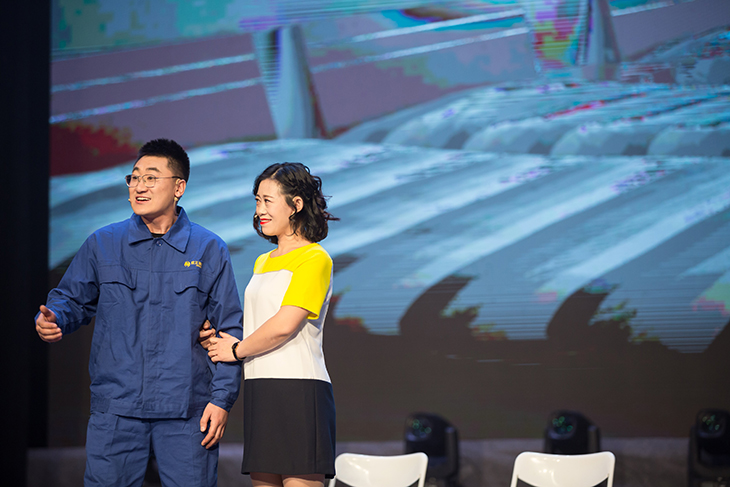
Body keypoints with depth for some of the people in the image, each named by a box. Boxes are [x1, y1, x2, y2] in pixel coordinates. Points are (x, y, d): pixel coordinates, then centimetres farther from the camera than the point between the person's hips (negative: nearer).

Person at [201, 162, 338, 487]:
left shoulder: (314, 259, -5)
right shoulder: (263, 262, 22)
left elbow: (285, 324, -14)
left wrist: (237, 349, -2)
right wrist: (215, 336, 9)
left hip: (299, 390, -8)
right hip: (260, 393, 8)